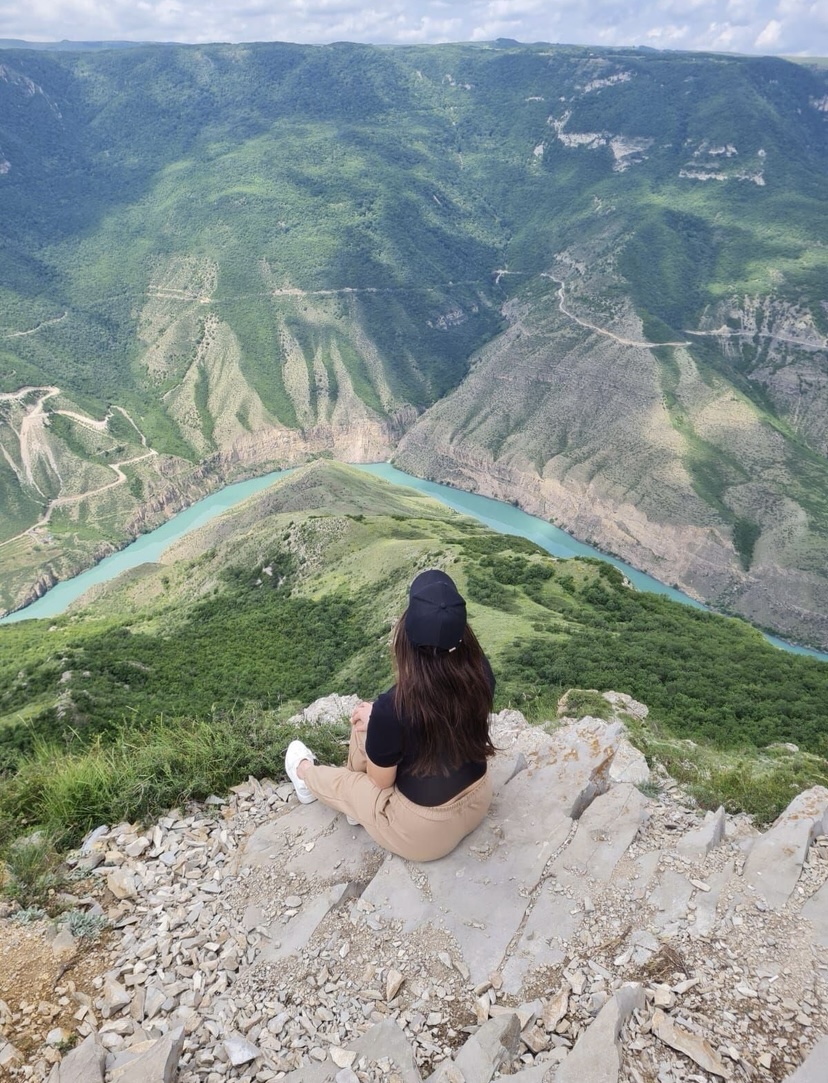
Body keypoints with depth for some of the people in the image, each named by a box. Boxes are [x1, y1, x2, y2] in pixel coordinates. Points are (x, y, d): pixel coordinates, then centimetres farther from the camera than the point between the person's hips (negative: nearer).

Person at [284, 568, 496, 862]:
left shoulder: (392, 709, -34)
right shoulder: (480, 671, -18)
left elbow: (380, 781, -14)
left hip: (424, 833, -5)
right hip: (478, 801, 5)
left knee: (340, 781, 19)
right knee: (366, 722, 16)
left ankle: (305, 772, 55)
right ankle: (359, 803, 44)